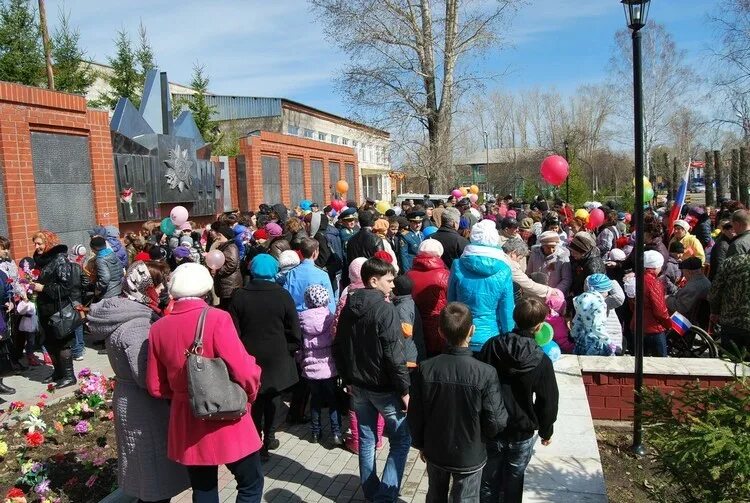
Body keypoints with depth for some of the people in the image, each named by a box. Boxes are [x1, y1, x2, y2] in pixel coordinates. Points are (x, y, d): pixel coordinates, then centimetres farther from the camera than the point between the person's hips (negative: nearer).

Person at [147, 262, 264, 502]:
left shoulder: (158, 328, -3)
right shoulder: (217, 318, -18)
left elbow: (155, 387, 5)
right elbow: (245, 373, -22)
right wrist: (250, 394, -2)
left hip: (186, 423, 5)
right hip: (225, 419, -5)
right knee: (251, 482, 15)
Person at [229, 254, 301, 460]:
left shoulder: (239, 296, -7)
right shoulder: (283, 295, -10)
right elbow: (294, 332, -8)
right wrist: (289, 350, 8)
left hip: (249, 357, 1)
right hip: (277, 358, 0)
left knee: (255, 400, 10)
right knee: (272, 398, 16)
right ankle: (269, 438, 26)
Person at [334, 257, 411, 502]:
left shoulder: (348, 308, 4)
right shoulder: (385, 309, -19)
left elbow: (339, 348, 11)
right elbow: (394, 355, -21)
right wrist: (405, 390, -14)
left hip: (358, 385, 7)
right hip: (383, 387, -7)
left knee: (366, 440, 17)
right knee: (401, 440, 7)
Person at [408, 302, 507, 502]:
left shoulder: (425, 369, -18)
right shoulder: (486, 373, -26)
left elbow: (415, 416, -8)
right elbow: (496, 422, -20)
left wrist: (420, 444, 9)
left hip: (435, 451, 3)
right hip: (470, 456, -2)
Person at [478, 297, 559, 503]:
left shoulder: (491, 346, -10)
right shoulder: (541, 361, -16)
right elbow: (548, 402, -8)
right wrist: (546, 431, 10)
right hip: (521, 434, -2)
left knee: (488, 483, 16)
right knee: (513, 483, 17)